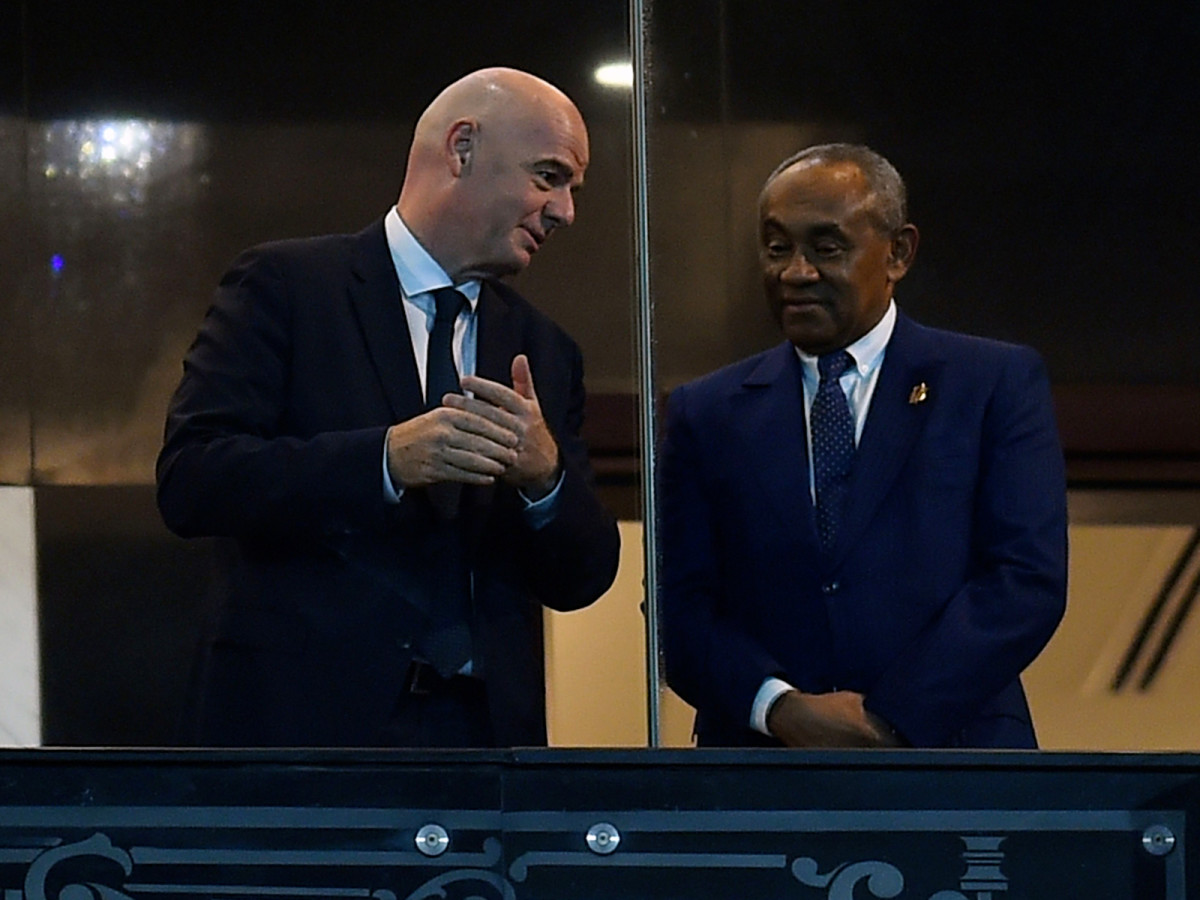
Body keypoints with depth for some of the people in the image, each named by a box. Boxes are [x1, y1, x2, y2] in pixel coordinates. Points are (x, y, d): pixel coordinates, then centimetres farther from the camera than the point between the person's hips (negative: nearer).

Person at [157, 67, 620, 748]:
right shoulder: (285, 287, 2)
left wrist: (545, 476, -8)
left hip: (487, 732, 5)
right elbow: (188, 480, -10)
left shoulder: (546, 352, 18)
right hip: (304, 722, -4)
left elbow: (583, 580, 14)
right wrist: (386, 459, -20)